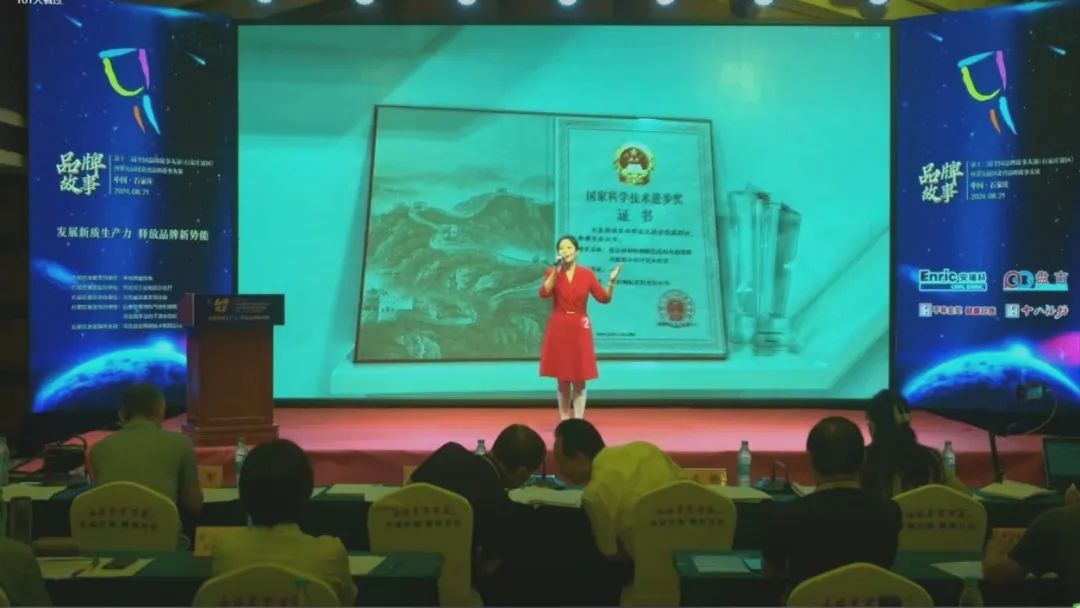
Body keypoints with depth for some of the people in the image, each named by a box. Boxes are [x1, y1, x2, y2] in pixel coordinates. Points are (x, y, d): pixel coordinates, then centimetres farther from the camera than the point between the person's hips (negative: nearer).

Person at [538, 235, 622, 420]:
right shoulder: (552, 272, 1)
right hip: (559, 329, 0)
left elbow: (604, 298, -5)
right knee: (563, 380, 6)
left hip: (580, 329, 0)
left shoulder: (587, 273, 1)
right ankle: (564, 421, 14)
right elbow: (543, 293, -17)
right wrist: (556, 271, -21)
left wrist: (612, 281, -20)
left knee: (580, 380, -1)